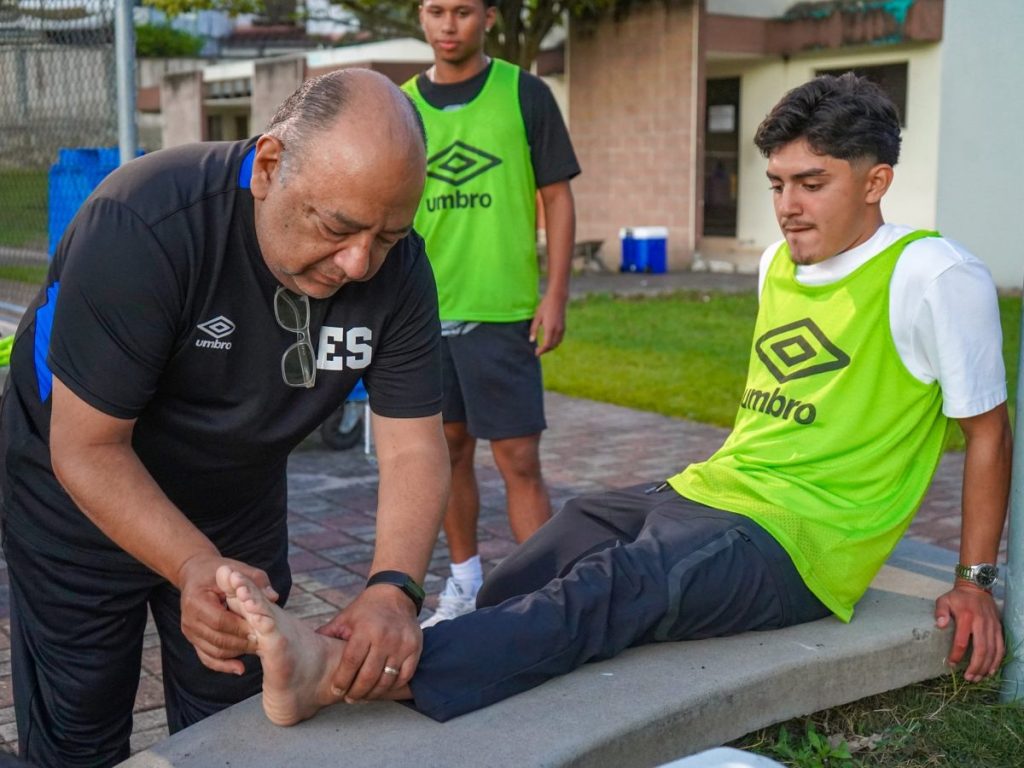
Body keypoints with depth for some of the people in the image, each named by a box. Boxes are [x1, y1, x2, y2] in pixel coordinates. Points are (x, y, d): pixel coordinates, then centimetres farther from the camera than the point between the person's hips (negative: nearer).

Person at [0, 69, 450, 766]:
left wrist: (394, 588, -36)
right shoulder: (144, 227, -33)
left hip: (241, 501, 4)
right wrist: (199, 570, -43)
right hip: (85, 501, -3)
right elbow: (86, 449, -30)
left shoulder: (397, 269, -19)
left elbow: (412, 449, -18)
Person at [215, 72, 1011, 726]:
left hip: (792, 543, -10)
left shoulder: (932, 277, -9)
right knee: (508, 591, -3)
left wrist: (976, 581, -2)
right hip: (702, 492, 10)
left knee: (605, 594, -33)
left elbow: (987, 431, -3)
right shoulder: (780, 261, 16)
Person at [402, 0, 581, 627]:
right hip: (424, 312, 4)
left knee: (519, 461, -6)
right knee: (450, 449, 14)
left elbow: (558, 199, 1)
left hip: (501, 311, -4)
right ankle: (466, 581, 29)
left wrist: (556, 295, -7)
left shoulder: (524, 95, 0)